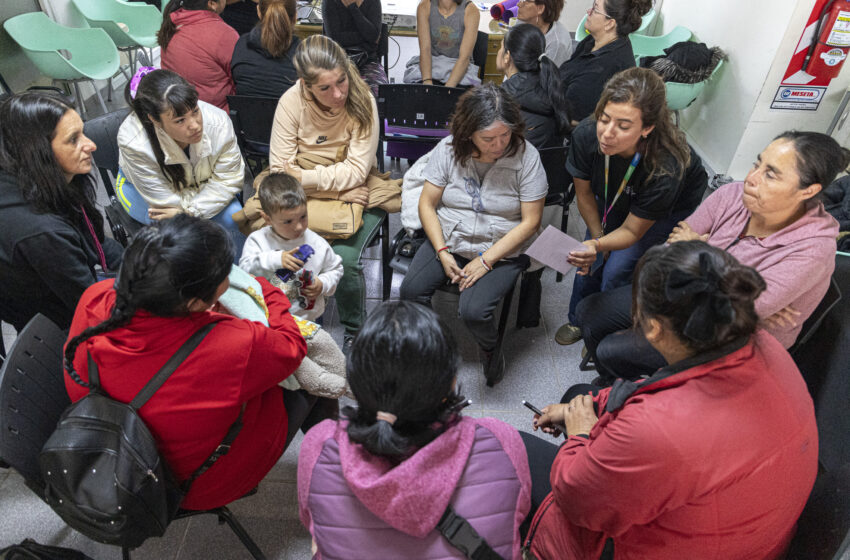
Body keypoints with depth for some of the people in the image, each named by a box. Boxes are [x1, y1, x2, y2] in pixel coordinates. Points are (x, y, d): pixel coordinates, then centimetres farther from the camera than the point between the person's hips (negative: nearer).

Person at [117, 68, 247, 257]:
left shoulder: (218, 122, -32)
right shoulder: (133, 142, -37)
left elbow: (229, 179, -23)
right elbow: (165, 199, -29)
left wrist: (188, 210, -31)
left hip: (202, 182, 3)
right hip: (142, 188, -2)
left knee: (233, 218, -18)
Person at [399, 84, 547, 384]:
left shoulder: (526, 156, -11)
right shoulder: (448, 149, -5)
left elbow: (530, 222, -11)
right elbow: (427, 204, -1)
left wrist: (485, 261, -16)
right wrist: (443, 254, -13)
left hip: (502, 250, -3)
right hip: (449, 239, 3)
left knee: (472, 311, -25)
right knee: (410, 291, -20)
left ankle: (489, 348, 12)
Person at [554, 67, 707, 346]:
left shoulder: (666, 169, -42)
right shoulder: (585, 135, -32)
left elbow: (632, 230, -28)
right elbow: (584, 194, -13)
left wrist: (598, 246, -48)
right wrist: (597, 241, -4)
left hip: (673, 209, -3)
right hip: (616, 200, 4)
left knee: (618, 268, -14)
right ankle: (579, 321, 27)